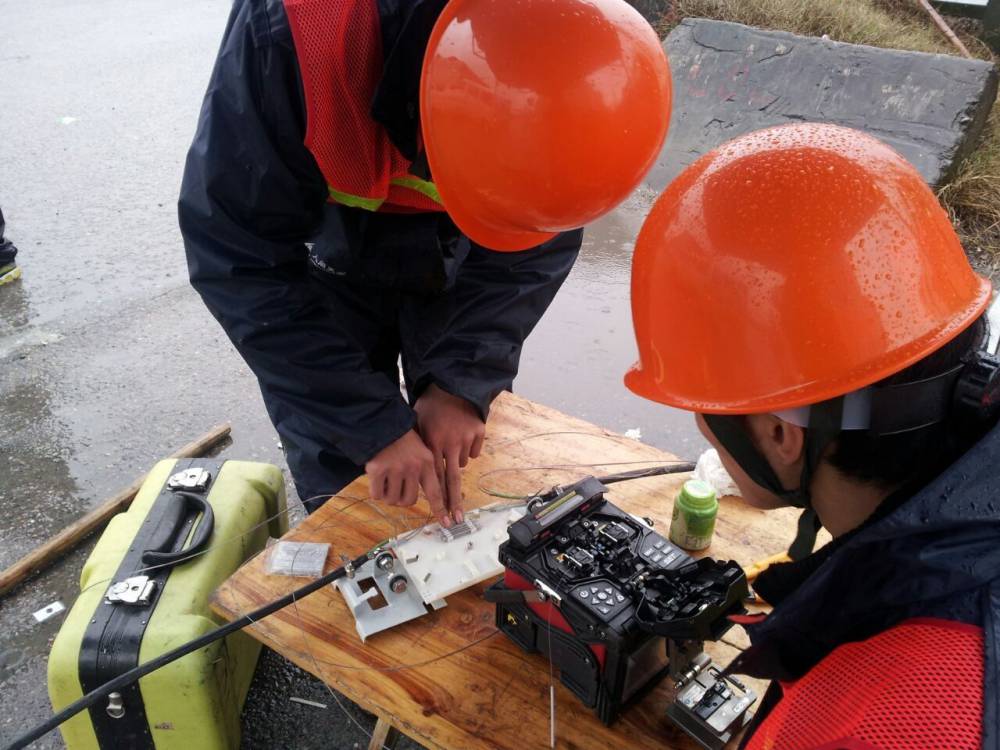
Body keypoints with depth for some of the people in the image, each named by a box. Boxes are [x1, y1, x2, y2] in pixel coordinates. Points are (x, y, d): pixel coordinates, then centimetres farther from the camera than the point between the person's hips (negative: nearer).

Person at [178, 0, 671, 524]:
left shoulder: (558, 65, -28)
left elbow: (541, 237, -14)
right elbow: (237, 255, -30)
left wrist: (464, 381, -24)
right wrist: (373, 423, -30)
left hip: (456, 272, 2)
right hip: (326, 263, -1)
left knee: (477, 469, 12)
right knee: (340, 492, 5)